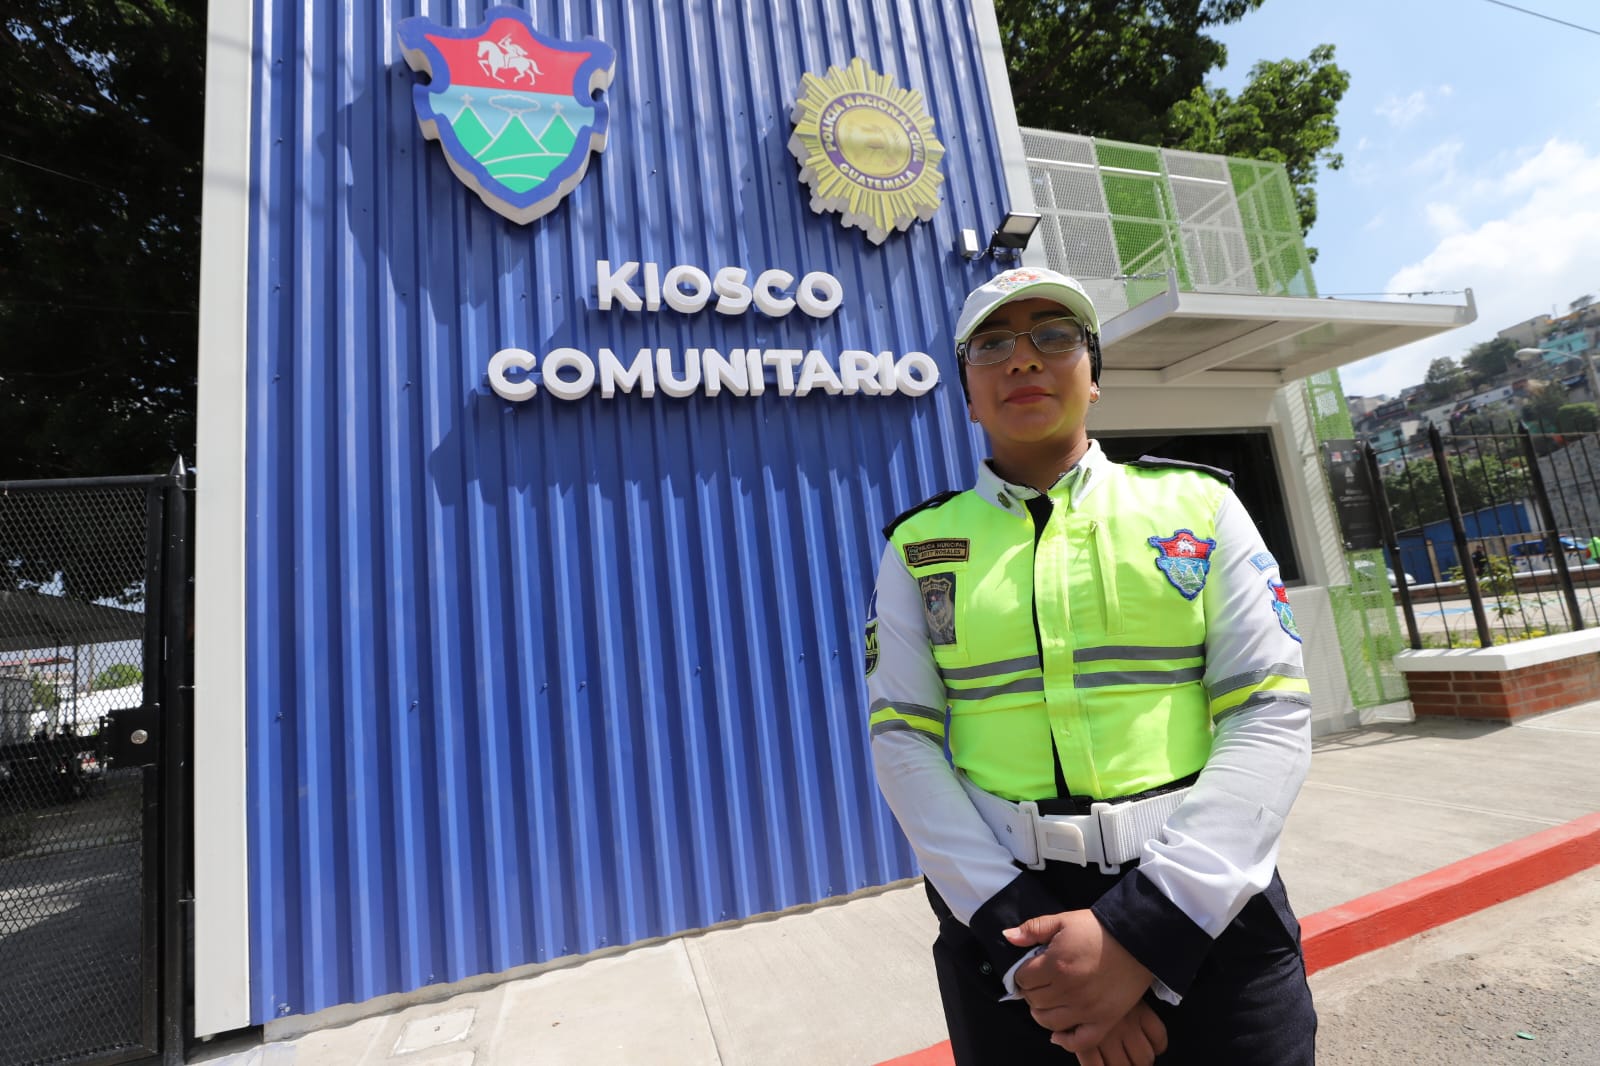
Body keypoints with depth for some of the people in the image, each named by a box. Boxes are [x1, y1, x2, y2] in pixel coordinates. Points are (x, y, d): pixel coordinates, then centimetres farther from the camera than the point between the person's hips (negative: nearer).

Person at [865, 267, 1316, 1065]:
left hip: (1207, 912, 1)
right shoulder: (920, 545, 0)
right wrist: (1022, 936, -14)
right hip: (1006, 916, 0)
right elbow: (904, 741, -5)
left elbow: (1273, 715, -6)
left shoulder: (1198, 506, 1)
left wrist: (1145, 929, -15)